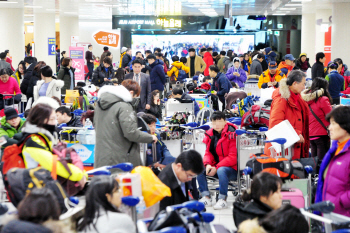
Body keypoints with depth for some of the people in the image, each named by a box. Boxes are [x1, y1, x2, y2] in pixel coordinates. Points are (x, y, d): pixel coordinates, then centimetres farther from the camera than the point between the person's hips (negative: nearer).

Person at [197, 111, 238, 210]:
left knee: (221, 171, -37)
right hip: (215, 166, 7)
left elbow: (233, 157, -17)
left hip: (233, 169, -7)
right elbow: (208, 153, 8)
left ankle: (223, 200, -26)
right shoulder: (210, 135, 7)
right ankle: (206, 197, -13)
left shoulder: (231, 134, -13)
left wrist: (216, 168, -22)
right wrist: (207, 164, -15)